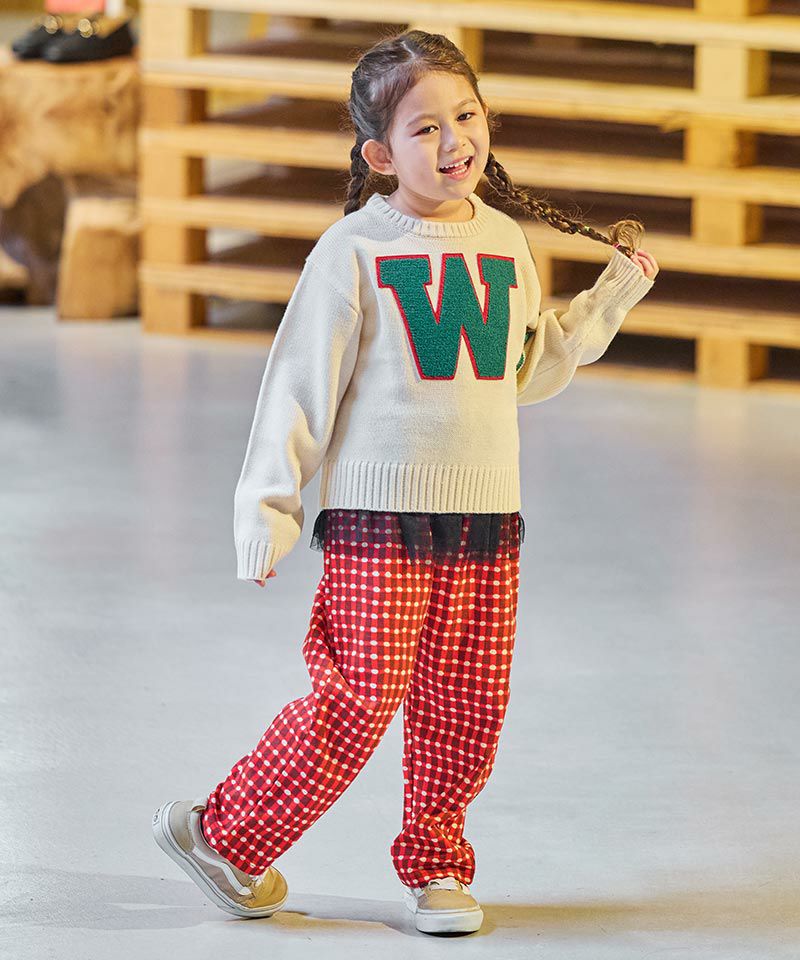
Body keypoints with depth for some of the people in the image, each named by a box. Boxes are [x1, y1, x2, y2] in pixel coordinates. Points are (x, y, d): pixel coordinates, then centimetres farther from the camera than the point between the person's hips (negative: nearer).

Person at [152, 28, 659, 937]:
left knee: (465, 709, 6)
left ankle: (434, 864, 23)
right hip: (379, 519, -5)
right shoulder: (356, 251, -7)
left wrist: (613, 296, 21)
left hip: (487, 521, 5)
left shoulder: (506, 246, 10)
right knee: (357, 701, -7)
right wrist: (268, 506, -6)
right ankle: (229, 838, 8)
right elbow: (300, 383, -5)